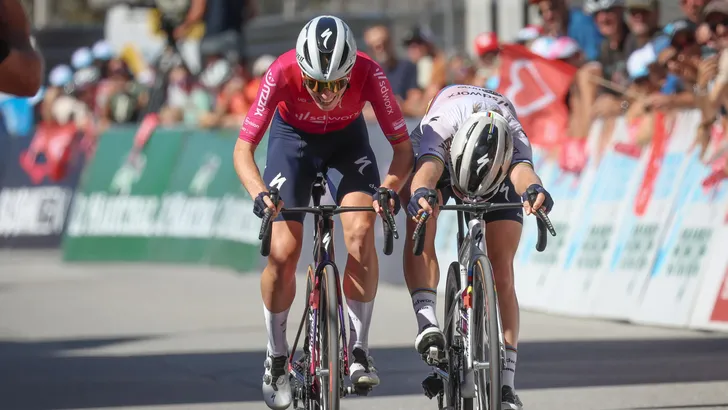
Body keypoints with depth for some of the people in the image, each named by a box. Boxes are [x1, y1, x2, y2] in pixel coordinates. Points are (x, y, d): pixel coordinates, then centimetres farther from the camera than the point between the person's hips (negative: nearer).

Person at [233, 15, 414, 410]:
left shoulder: (368, 72, -34)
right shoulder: (282, 72, -35)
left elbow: (403, 146, -27)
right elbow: (243, 148, -33)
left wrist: (390, 188, -46)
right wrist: (260, 193, -50)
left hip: (347, 141, 1)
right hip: (292, 139, 0)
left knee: (360, 233, -23)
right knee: (282, 252, -12)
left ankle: (359, 351, -13)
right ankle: (276, 359, 9)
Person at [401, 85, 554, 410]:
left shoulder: (514, 137, -41)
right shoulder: (440, 125, -43)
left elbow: (523, 170, -61)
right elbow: (428, 168, -60)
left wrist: (533, 191, -84)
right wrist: (421, 194, -83)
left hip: (498, 171, 0)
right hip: (439, 154, 0)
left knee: (502, 268, -10)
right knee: (419, 225, -33)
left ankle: (505, 383, -6)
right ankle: (427, 320, -41)